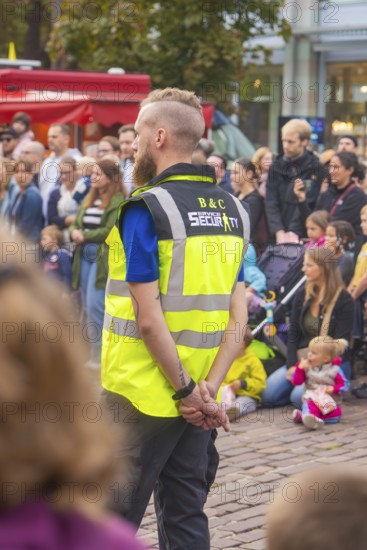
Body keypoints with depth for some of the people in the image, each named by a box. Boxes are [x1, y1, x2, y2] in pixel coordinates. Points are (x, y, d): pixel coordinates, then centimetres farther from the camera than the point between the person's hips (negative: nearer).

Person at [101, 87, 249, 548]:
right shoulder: (232, 210, 8)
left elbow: (149, 319, -18)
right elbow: (238, 317, 2)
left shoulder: (146, 208, -14)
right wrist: (208, 388, -4)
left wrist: (187, 391, -12)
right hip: (197, 395, 7)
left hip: (142, 393, -7)